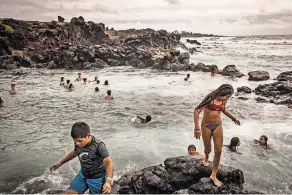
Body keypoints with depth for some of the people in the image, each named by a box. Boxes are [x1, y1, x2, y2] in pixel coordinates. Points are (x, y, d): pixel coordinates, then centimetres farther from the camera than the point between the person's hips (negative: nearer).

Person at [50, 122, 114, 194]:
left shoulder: (98, 145, -30)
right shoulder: (78, 143, -12)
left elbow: (109, 163, -30)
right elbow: (75, 152, 11)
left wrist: (108, 181, -45)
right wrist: (60, 163, 19)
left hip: (97, 178, -5)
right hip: (83, 175, 6)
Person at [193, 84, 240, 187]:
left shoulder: (223, 100, -3)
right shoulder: (210, 98, -22)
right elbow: (197, 111, -26)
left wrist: (233, 118, 30)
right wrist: (197, 128, -30)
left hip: (218, 125, 5)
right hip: (206, 126, -5)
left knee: (218, 151, 0)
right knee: (208, 149, 10)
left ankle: (213, 175, 13)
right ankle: (206, 157, 49)